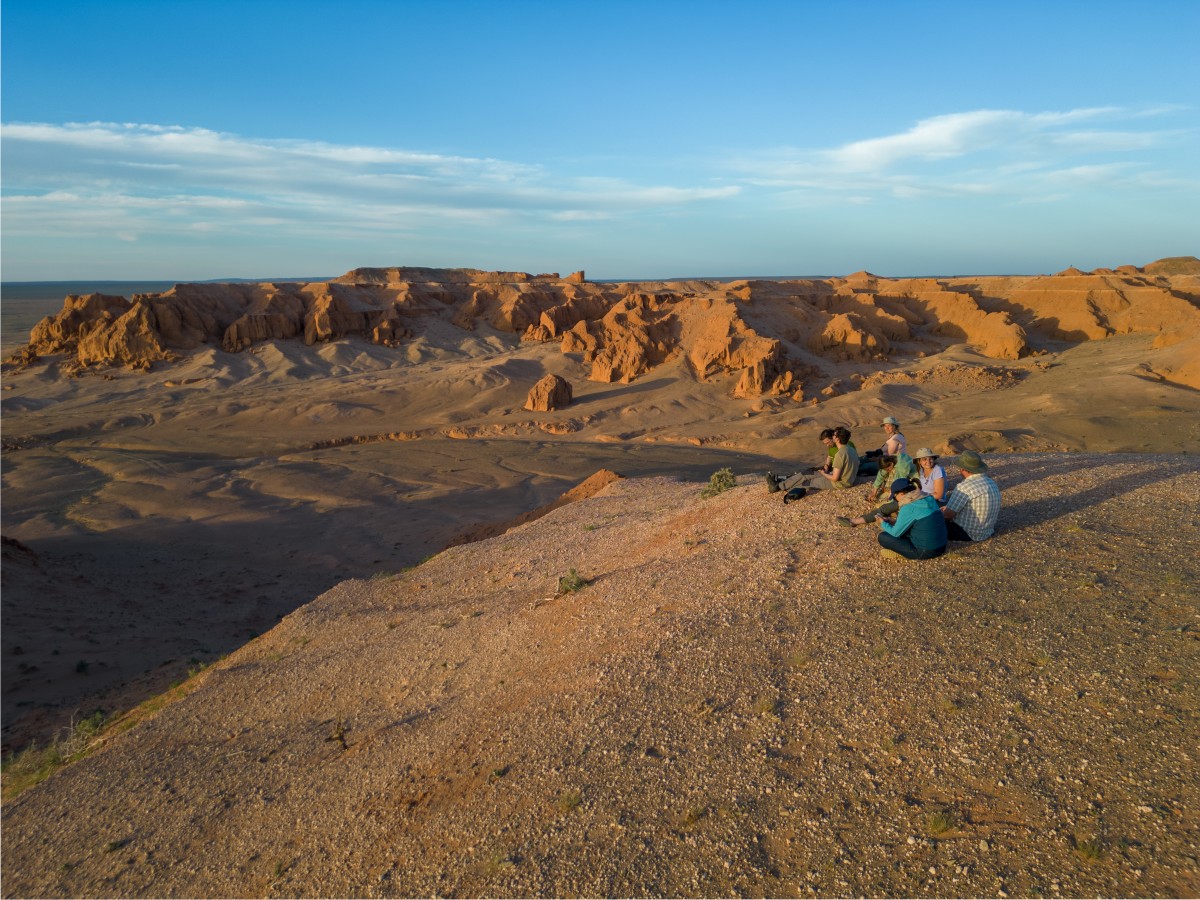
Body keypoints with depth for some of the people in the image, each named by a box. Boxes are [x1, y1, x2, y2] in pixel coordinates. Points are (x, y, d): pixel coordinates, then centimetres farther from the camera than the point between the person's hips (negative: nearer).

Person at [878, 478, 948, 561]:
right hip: (941, 547, 8)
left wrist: (883, 524, 10)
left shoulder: (908, 508, -18)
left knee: (882, 536, -4)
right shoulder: (929, 499, 5)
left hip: (926, 552, -8)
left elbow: (896, 533, -8)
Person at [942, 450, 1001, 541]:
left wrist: (941, 513, 6)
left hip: (968, 534, -8)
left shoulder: (964, 487, -23)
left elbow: (949, 515, -19)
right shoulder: (992, 483, 4)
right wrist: (949, 508, 19)